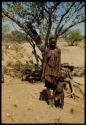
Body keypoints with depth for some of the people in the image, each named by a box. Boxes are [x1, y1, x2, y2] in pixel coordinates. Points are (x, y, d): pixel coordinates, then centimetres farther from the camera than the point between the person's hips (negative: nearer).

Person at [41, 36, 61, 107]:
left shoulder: (58, 50, -5)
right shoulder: (46, 50, -6)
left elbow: (59, 61, -3)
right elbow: (44, 62, -3)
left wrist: (59, 72, -8)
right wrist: (43, 73, -4)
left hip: (55, 69, 0)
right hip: (48, 70, 0)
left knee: (54, 85, 6)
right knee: (48, 85, 7)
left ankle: (53, 99, 25)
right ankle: (49, 99, 26)